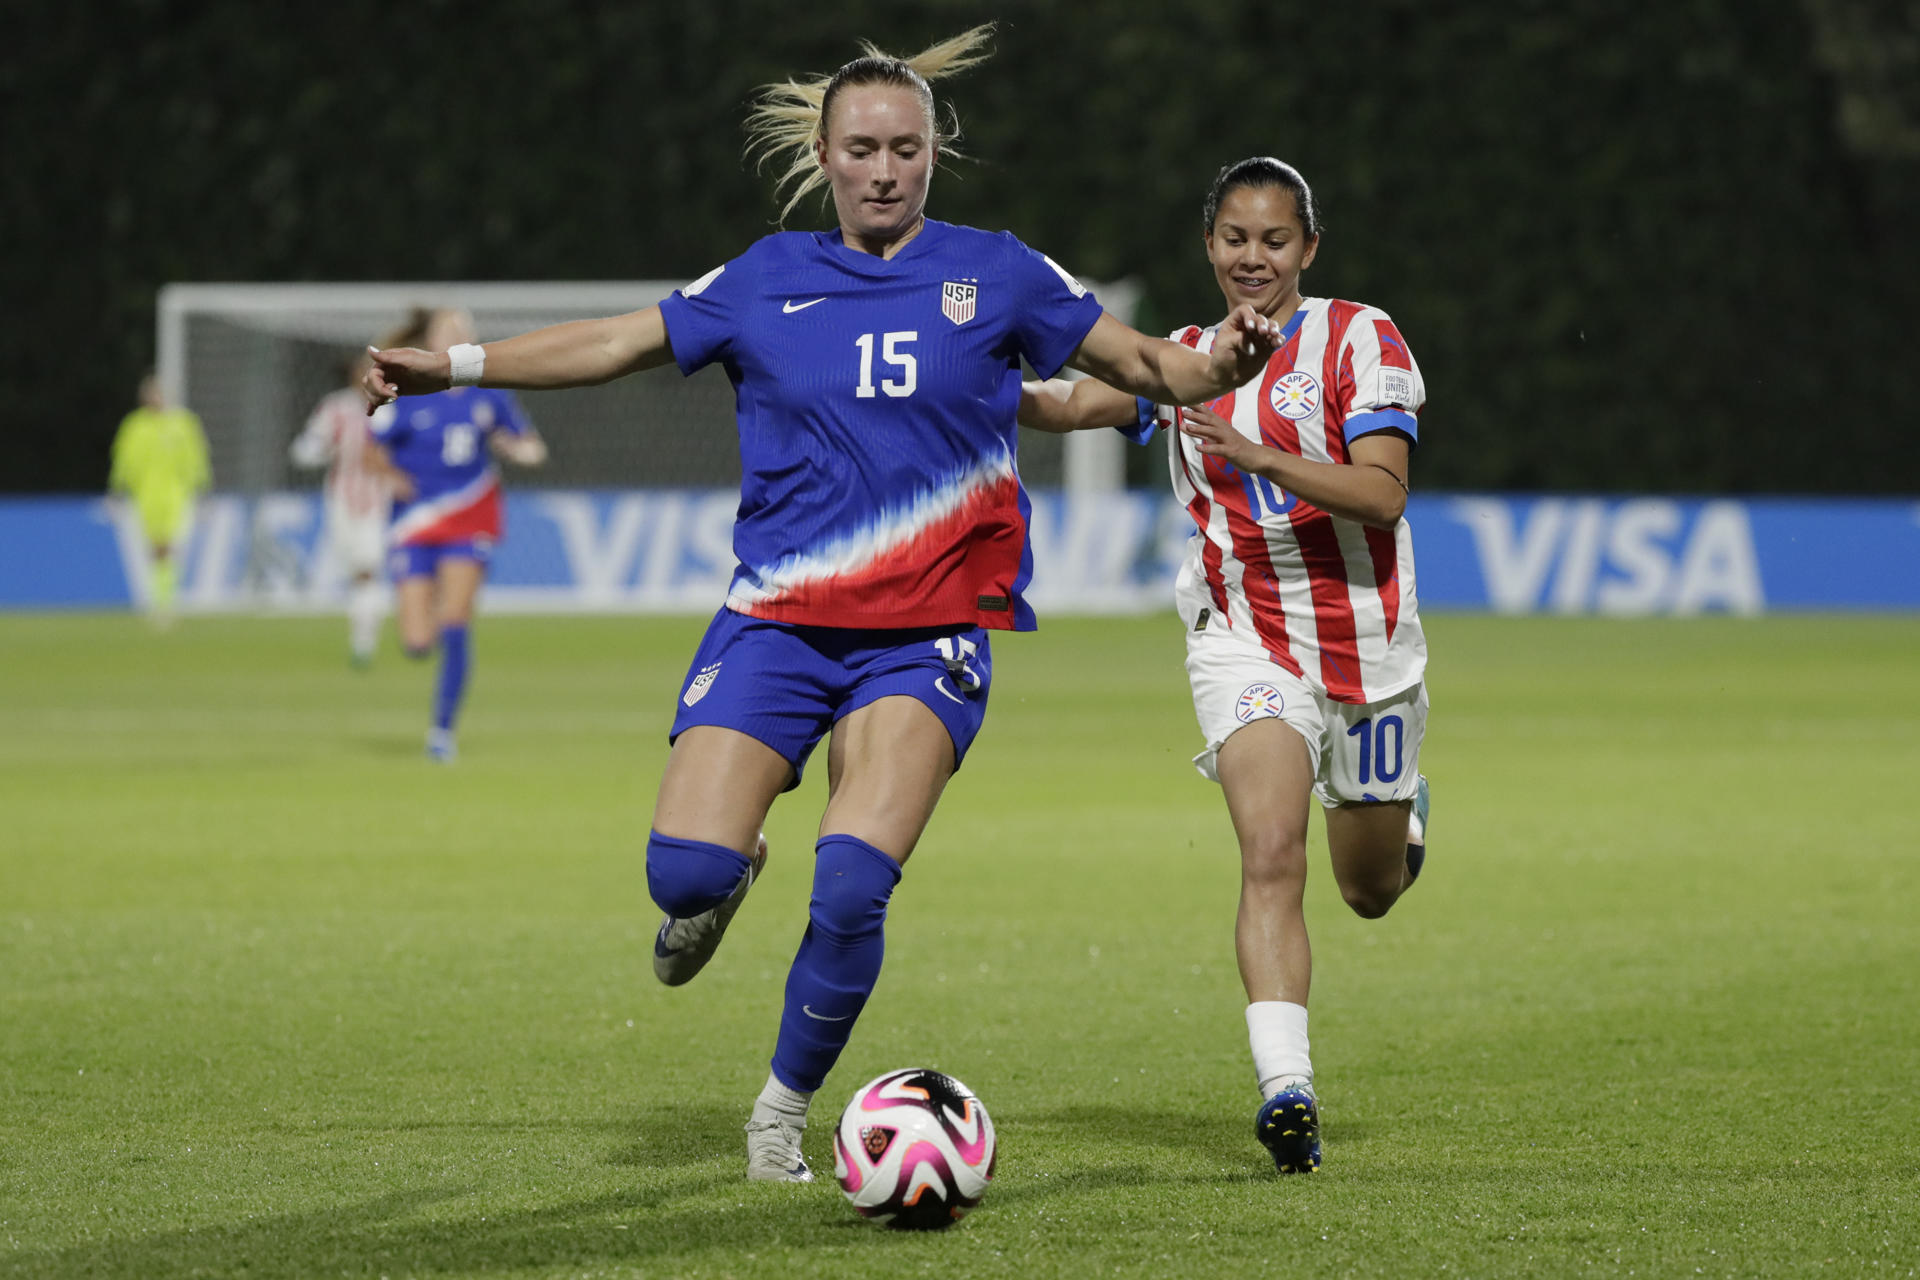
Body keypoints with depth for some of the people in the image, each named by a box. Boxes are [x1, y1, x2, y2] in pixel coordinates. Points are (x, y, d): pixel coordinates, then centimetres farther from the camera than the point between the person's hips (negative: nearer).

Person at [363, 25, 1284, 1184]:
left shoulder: (994, 274, 4)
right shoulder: (768, 282, 8)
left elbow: (1144, 363, 7)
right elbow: (615, 344, 12)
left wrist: (1220, 366, -16)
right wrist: (450, 367, 5)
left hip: (928, 631, -1)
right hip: (778, 619, 1)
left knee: (852, 887, -20)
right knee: (685, 868, -16)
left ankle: (786, 1108, 4)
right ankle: (725, 885, 24)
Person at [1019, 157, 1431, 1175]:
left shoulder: (1359, 338, -5)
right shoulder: (1185, 361, 7)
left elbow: (1382, 491, -16)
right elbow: (1066, 404, -1)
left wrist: (1257, 453, -28)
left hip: (1368, 645, 0)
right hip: (1245, 642, 1)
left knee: (1370, 890, 16)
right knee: (1271, 855, -23)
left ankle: (1402, 816, 53)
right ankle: (1286, 1090, -30)